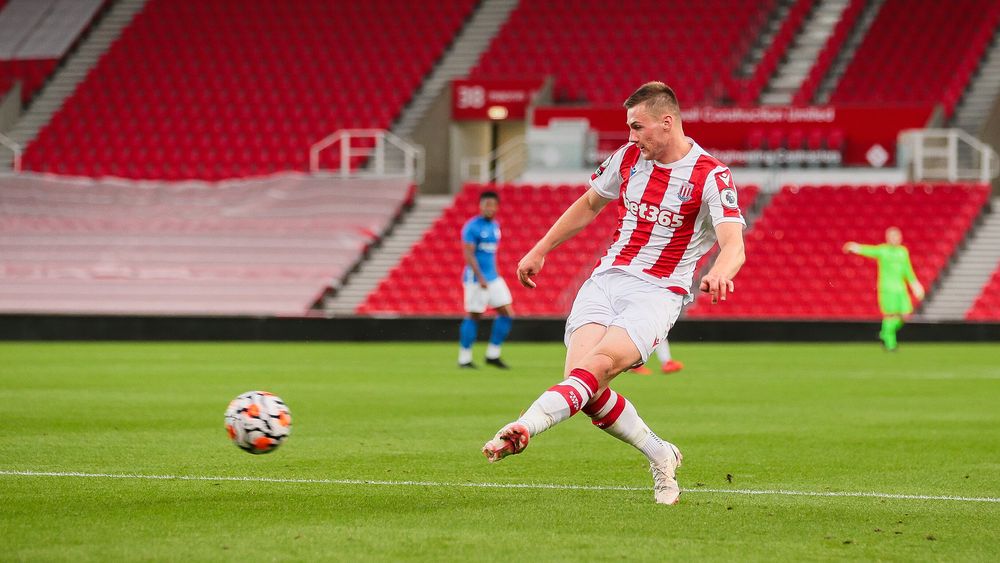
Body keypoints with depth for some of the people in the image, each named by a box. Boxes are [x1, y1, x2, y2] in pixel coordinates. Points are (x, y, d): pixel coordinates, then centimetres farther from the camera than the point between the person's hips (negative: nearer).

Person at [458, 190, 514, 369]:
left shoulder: (495, 226, 14)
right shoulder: (472, 227, -11)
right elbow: (469, 254, -17)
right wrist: (480, 278, -23)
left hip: (493, 278, 8)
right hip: (475, 278, -8)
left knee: (507, 314, 3)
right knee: (473, 316, -4)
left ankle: (492, 355, 10)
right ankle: (464, 359, 6)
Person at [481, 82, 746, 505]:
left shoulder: (711, 177, -10)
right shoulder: (628, 157, 8)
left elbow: (734, 245, -22)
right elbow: (589, 204, 26)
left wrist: (718, 274, -45)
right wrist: (539, 251, 26)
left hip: (658, 292, -5)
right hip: (607, 279, 5)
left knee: (599, 363, -30)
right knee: (584, 385, -15)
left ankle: (522, 429, -47)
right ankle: (659, 456, 5)